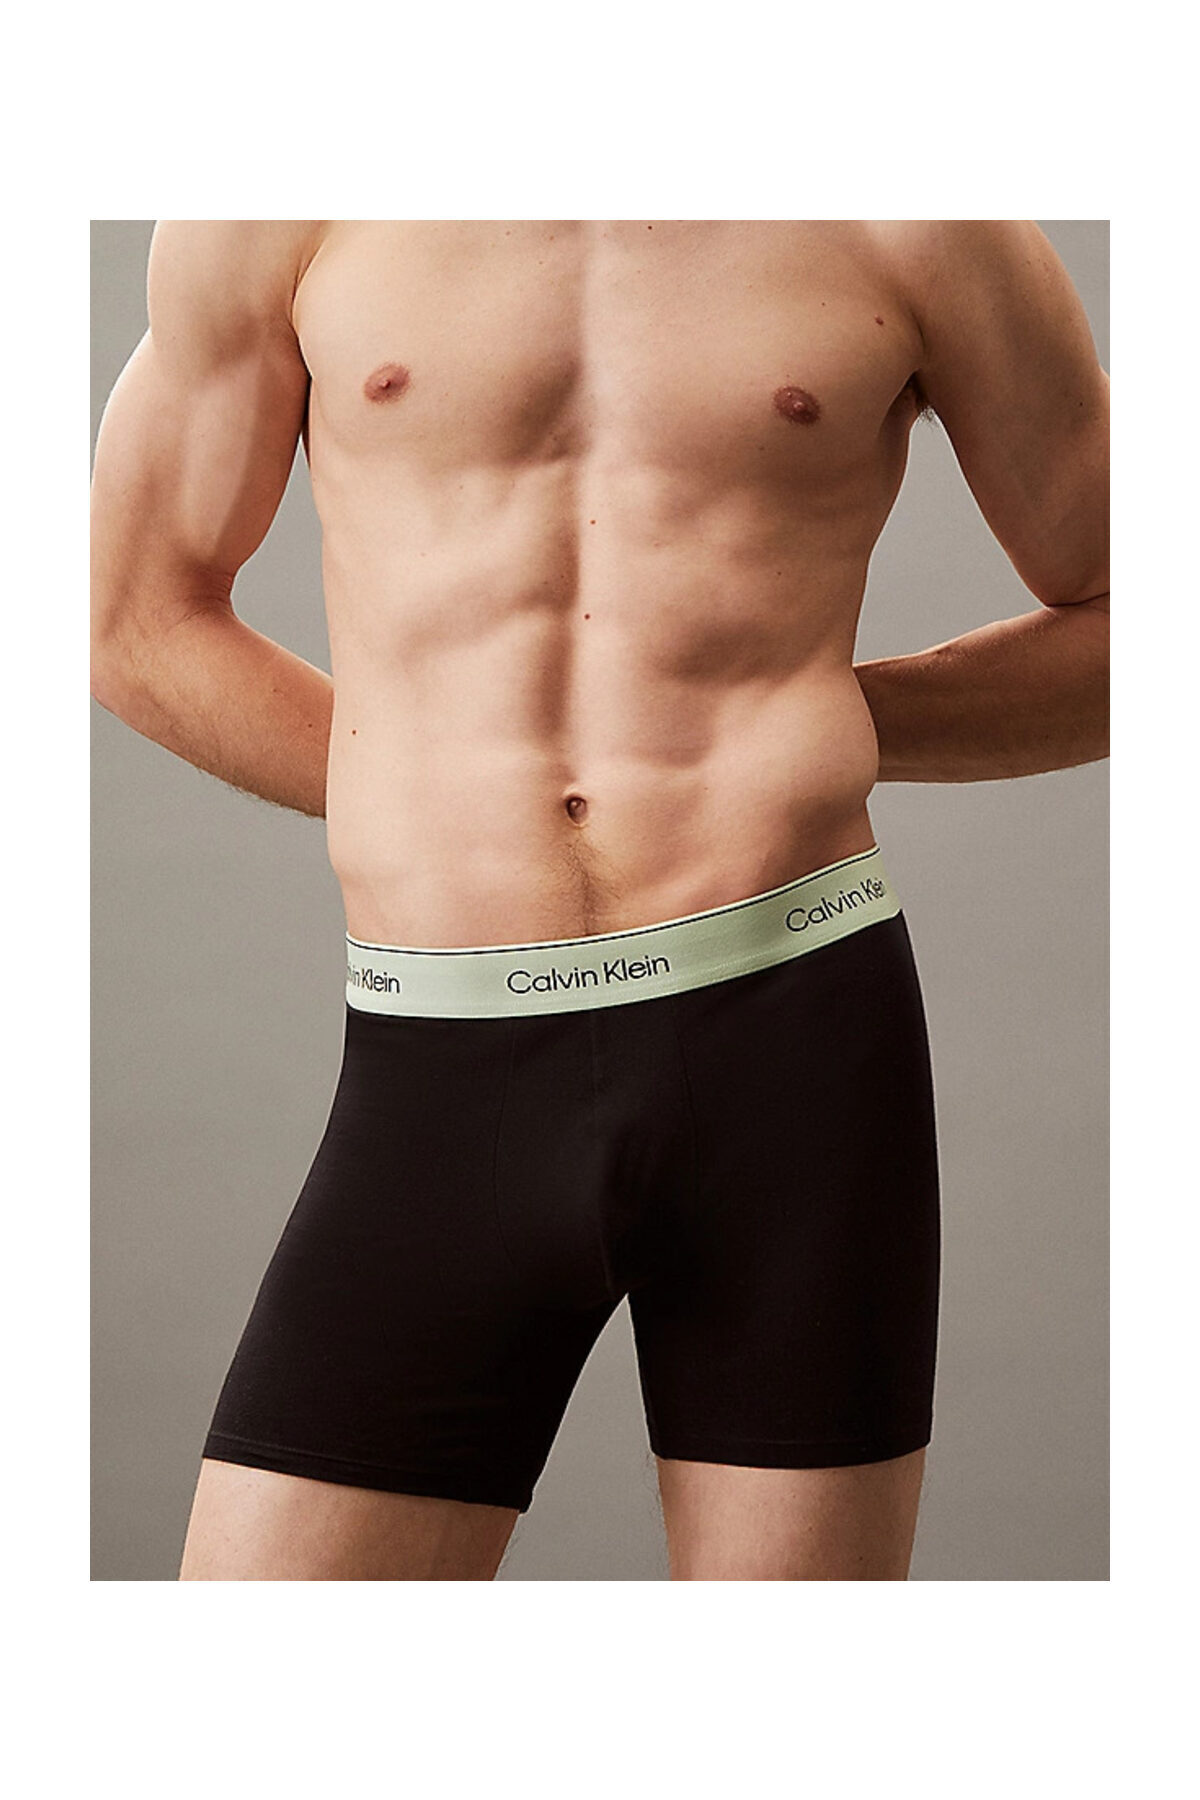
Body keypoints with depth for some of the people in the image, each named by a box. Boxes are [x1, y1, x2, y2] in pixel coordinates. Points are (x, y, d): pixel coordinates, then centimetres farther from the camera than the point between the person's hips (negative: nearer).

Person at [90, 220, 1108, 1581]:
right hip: (448, 1078, 1)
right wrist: (473, 816, 12)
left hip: (793, 1043, 0)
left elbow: (1133, 630, 14)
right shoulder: (282, 215, 5)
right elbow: (134, 617, 14)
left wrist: (807, 726, 9)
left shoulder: (915, 228, 4)